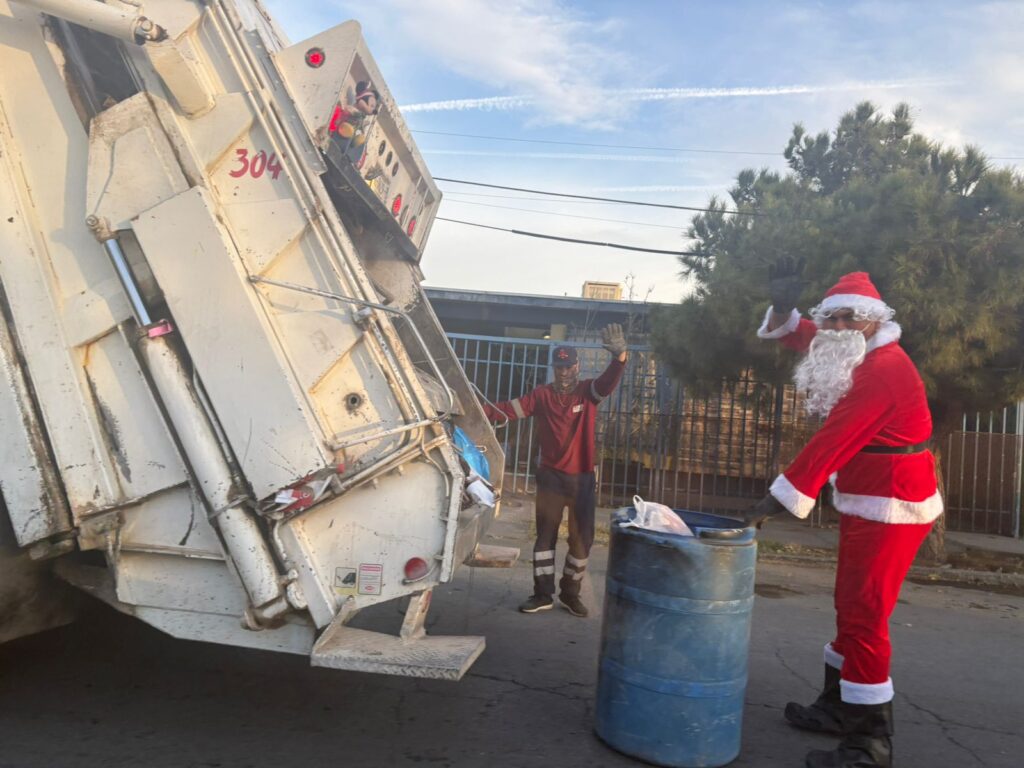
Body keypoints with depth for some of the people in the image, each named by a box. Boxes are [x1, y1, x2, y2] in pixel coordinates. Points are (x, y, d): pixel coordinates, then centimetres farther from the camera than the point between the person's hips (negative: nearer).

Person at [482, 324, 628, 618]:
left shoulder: (588, 392, -2)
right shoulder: (542, 395, 0)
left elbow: (609, 382, -21)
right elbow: (509, 409, -7)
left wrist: (620, 357, -41)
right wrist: (480, 410, -24)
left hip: (582, 478, 0)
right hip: (551, 476, 0)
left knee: (581, 539, 7)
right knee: (545, 535, 6)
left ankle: (570, 593, 24)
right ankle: (543, 594, 16)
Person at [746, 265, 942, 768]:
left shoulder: (882, 370, -22)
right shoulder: (862, 355, 9)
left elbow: (833, 442, -27)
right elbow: (800, 338, 18)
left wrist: (776, 500, -26)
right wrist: (784, 307, -6)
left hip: (890, 510, -11)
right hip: (871, 506, 11)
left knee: (863, 617, -10)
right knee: (850, 608, 17)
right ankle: (837, 708, 31)